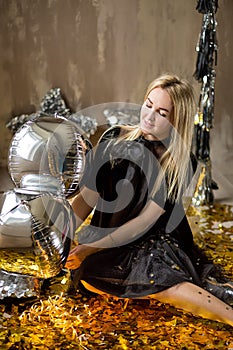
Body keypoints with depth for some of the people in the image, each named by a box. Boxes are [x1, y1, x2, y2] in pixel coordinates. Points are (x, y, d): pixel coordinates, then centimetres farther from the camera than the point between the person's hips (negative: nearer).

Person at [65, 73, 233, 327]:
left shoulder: (182, 164, -6)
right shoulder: (114, 138, 2)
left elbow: (146, 221, -11)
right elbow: (87, 197, 2)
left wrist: (91, 248, -18)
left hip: (155, 242, -2)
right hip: (106, 238, 3)